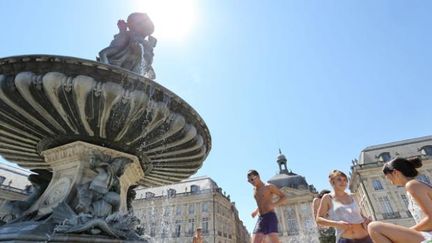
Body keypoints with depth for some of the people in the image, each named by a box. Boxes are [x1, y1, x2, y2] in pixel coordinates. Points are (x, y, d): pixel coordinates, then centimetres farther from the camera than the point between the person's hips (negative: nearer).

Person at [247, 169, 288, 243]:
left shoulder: (269, 187, -2)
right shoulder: (254, 189, 18)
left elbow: (284, 198, -4)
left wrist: (274, 205, -20)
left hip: (270, 217, -6)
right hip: (260, 219, 7)